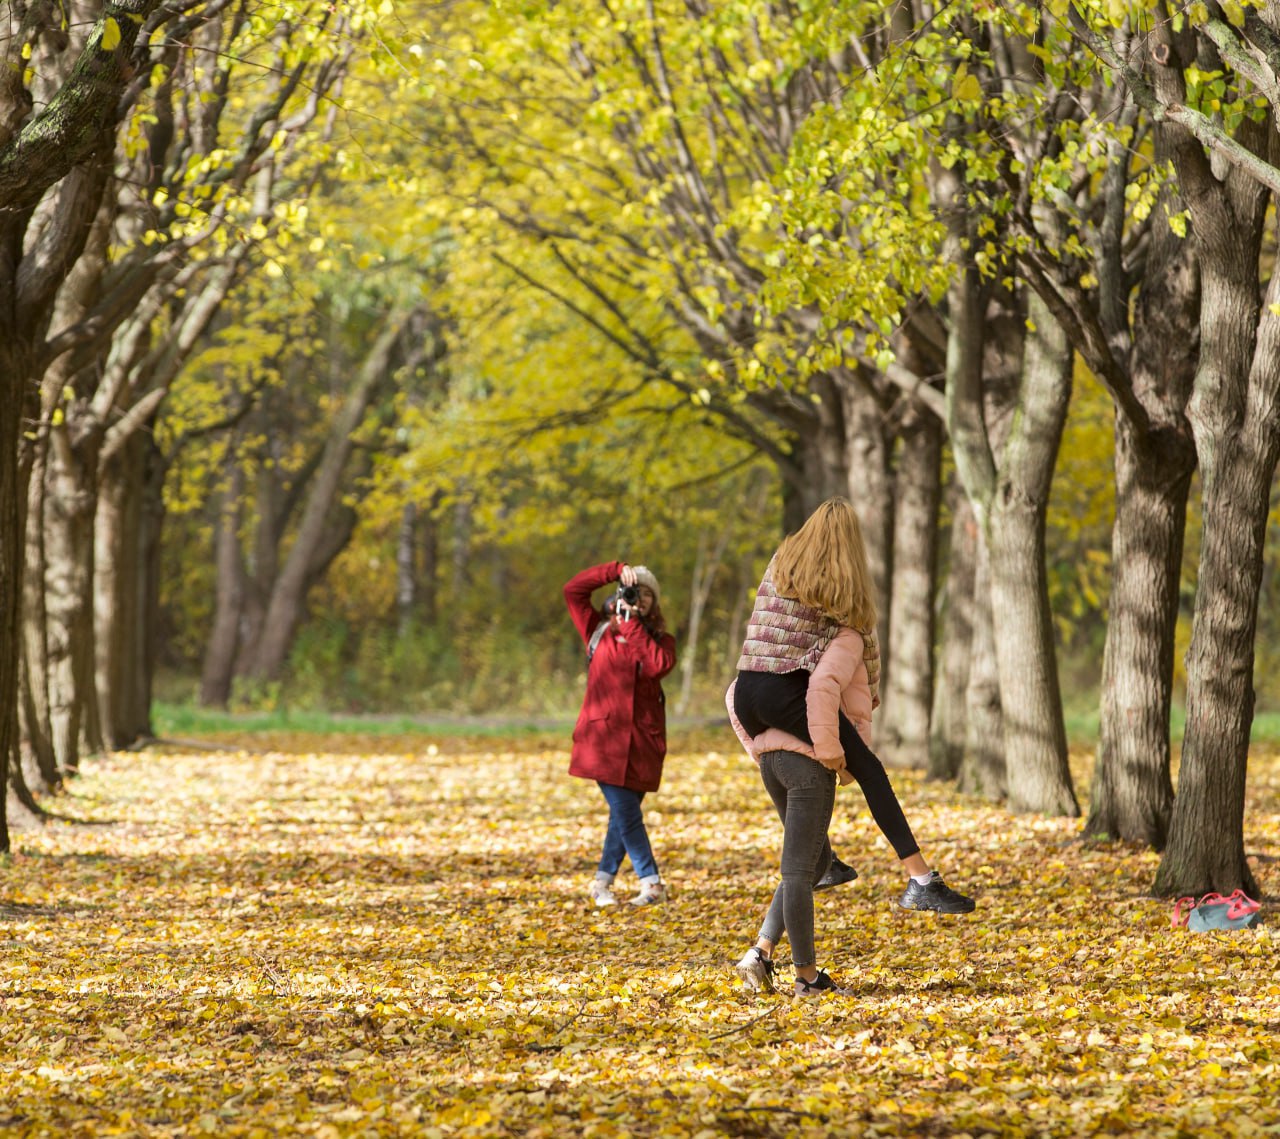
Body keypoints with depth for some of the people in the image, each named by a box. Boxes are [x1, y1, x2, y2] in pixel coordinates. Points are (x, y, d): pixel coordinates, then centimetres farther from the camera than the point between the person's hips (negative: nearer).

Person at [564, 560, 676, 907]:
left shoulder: (660, 639, 11)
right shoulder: (599, 629, 9)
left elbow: (660, 665, -11)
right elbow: (573, 590, 1)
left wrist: (634, 625, -8)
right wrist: (616, 571, -5)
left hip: (641, 740, 2)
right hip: (603, 734, -2)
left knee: (625, 811, 5)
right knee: (625, 811, -9)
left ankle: (603, 882, 16)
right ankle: (651, 883, -3)